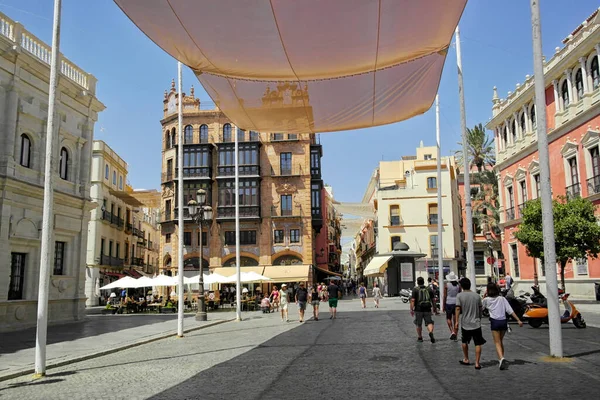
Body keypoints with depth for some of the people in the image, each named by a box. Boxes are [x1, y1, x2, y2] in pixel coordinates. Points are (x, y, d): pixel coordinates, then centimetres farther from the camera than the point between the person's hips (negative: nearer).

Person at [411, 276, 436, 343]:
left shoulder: (415, 289, -3)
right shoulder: (429, 289, 6)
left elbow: (413, 300, -11)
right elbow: (432, 299, 10)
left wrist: (411, 309, -10)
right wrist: (434, 307, 24)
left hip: (418, 309, -1)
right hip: (427, 309, 1)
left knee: (418, 324, 14)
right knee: (429, 322, 4)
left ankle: (419, 337, 23)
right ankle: (431, 332, -24)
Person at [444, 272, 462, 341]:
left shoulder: (447, 285, -7)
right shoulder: (458, 285, 1)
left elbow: (445, 296, -6)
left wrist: (444, 305, 3)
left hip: (449, 303, -3)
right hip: (456, 303, 3)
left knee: (448, 318, 11)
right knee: (455, 319, 9)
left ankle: (452, 332, -10)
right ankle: (455, 336, 12)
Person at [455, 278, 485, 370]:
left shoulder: (459, 295, -6)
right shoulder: (477, 296, 3)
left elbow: (458, 308, -15)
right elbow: (480, 309, 9)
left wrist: (456, 321, -15)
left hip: (465, 324, -1)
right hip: (476, 323, 1)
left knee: (464, 342, 19)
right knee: (478, 344, 4)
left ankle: (466, 359, 30)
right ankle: (477, 363, -1)